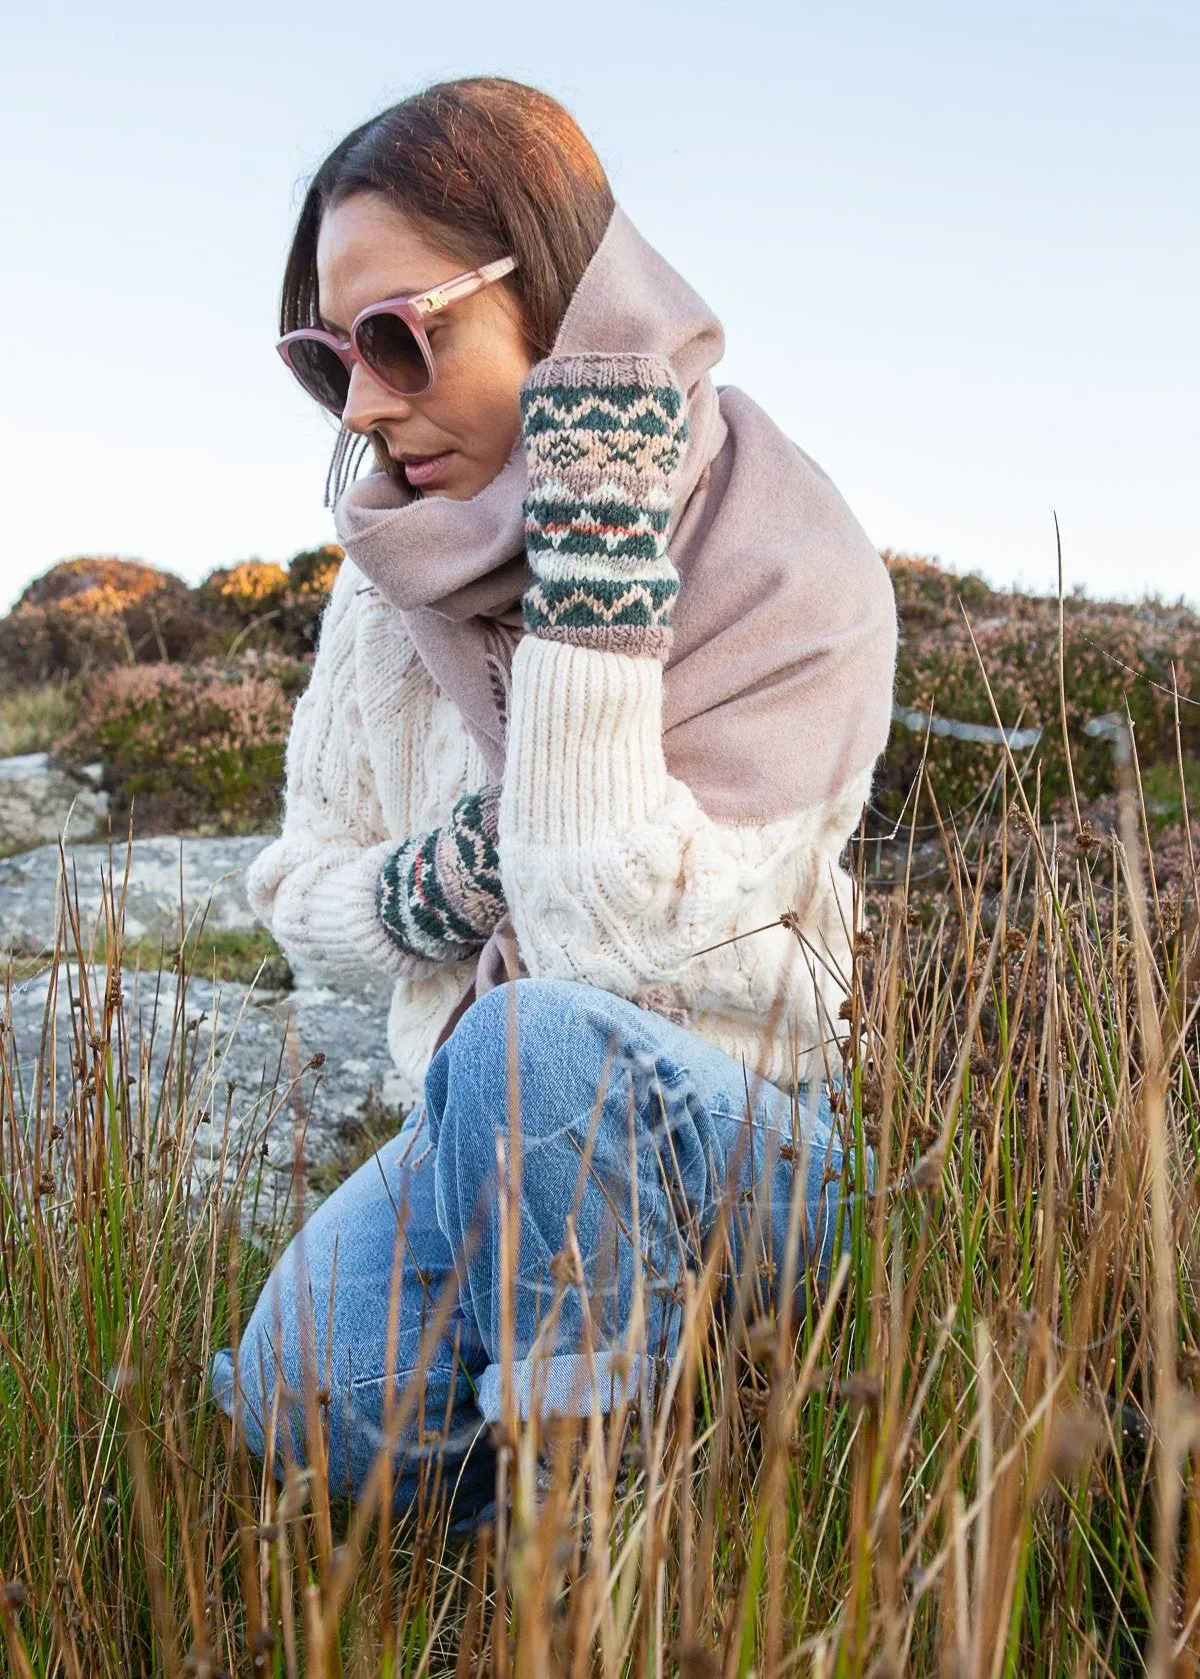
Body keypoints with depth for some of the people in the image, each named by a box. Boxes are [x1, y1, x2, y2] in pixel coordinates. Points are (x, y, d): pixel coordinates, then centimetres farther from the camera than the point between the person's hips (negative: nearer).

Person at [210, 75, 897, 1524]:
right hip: (487, 1127, 5)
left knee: (533, 1036, -36)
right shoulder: (392, 572, 0)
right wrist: (419, 888, -16)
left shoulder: (792, 583, -17)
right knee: (292, 1407, -21)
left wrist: (595, 570, -31)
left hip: (725, 1135, -4)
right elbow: (296, 881, 7)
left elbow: (627, 940, -28)